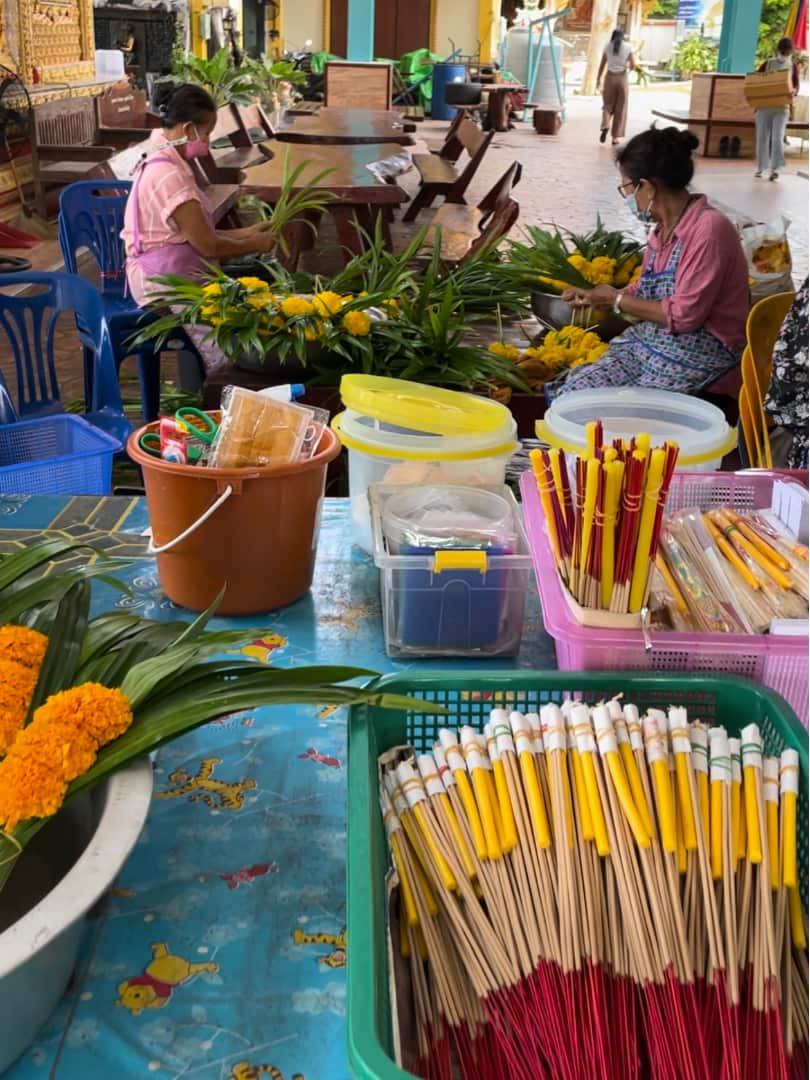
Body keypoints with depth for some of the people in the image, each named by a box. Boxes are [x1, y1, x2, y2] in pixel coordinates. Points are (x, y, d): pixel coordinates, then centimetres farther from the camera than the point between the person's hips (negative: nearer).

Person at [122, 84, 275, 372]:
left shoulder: (162, 163, 12)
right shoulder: (169, 177, -20)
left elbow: (198, 234, 17)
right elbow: (209, 247, -17)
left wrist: (247, 233, 13)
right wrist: (257, 245, -2)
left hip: (169, 273, 10)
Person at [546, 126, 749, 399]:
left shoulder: (709, 228, -17)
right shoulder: (663, 228, 9)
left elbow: (683, 315, -20)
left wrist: (616, 300, -10)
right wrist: (593, 296, 9)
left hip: (698, 350, -8)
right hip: (649, 340, 8)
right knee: (570, 391, -9)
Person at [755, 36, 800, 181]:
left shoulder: (793, 66, 6)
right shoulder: (767, 64, 6)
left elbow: (796, 85, 1)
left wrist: (793, 91, -22)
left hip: (781, 107, -1)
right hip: (763, 106, 1)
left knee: (777, 137, -13)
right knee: (762, 137, 4)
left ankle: (775, 169, -12)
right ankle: (761, 167, 16)